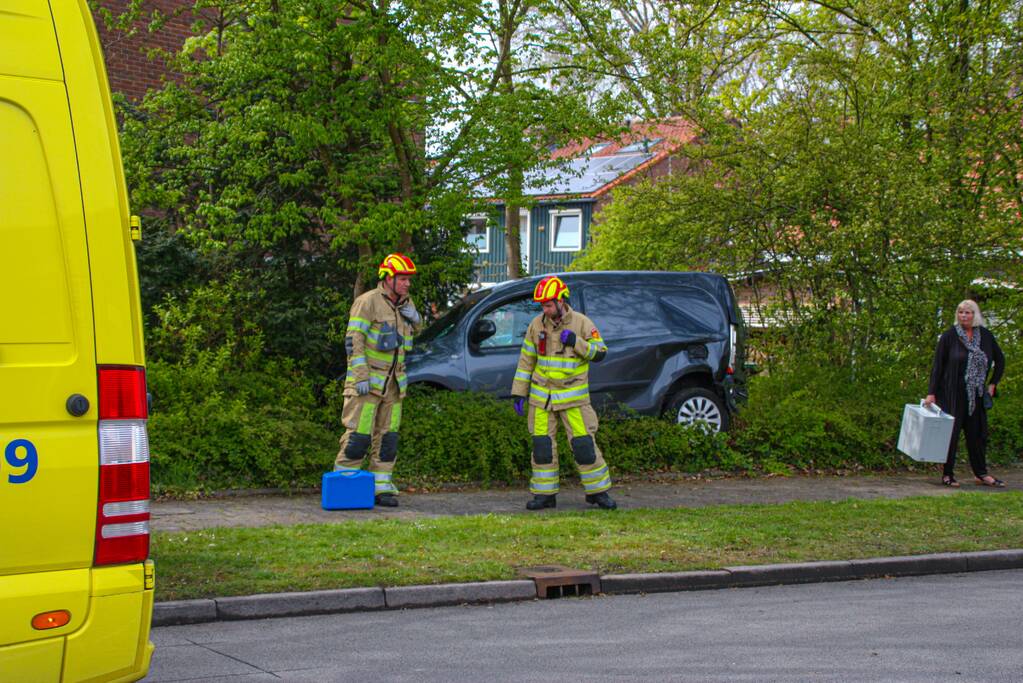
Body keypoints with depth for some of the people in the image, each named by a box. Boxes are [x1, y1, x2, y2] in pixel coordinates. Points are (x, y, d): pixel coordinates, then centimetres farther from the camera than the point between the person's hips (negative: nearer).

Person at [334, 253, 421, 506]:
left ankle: (382, 487, 10)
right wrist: (361, 377, -21)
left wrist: (415, 318, 5)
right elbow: (353, 340, -15)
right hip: (367, 381, -7)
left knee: (387, 436, 6)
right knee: (359, 435, -9)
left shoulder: (405, 304, 13)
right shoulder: (368, 302, -11)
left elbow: (413, 338, 28)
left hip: (393, 382, 7)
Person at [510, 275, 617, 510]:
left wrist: (576, 342, -20)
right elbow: (526, 360, 6)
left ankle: (598, 491, 9)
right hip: (542, 397, 2)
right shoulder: (537, 324, 1)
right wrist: (519, 392, 3)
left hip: (573, 397, -2)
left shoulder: (582, 323, -5)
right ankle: (545, 494, 10)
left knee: (584, 444, -4)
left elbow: (600, 353, -4)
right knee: (542, 445, 1)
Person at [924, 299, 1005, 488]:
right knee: (951, 431, -2)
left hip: (976, 395, 4)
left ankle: (981, 473, 16)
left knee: (978, 432, 7)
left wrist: (993, 383, 10)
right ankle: (948, 474, 4)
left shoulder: (985, 335, 4)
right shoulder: (949, 336, -6)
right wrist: (931, 392, -12)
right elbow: (937, 365, -7)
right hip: (953, 393, -4)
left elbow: (1000, 360, 18)